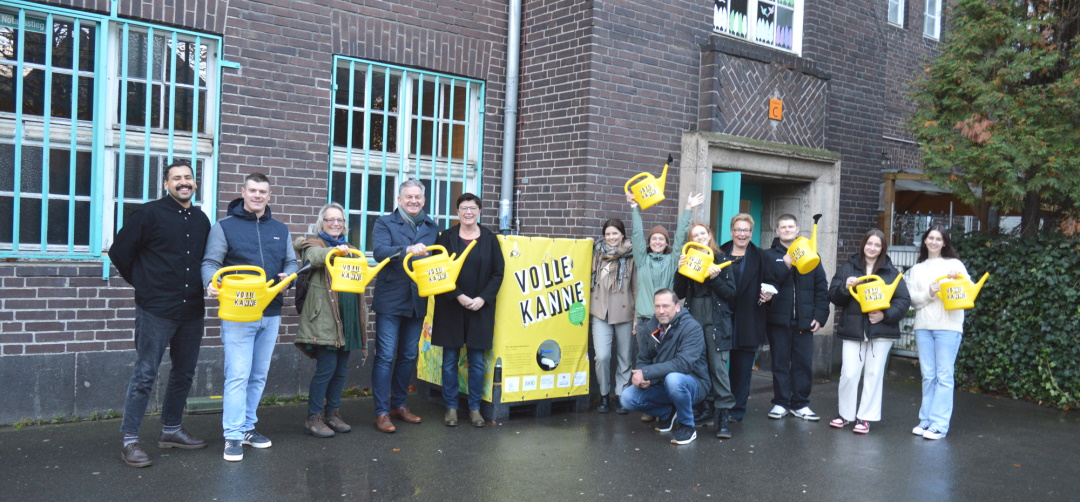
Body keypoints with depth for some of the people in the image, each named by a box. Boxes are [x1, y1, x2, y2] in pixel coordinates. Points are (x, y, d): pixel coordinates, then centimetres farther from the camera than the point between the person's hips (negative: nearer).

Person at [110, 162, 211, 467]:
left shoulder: (201, 219, 11)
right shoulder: (150, 213, -6)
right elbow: (119, 251, -3)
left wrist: (198, 288, 14)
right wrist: (142, 283, 3)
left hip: (192, 310, 6)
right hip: (156, 310, -6)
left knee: (184, 372, 13)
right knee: (145, 374, -2)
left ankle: (171, 430, 27)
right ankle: (130, 440, 5)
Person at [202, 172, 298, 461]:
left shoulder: (280, 230, 13)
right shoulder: (225, 227, 0)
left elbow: (291, 262, 16)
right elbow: (210, 263, -5)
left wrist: (288, 275, -7)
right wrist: (211, 282, -27)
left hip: (271, 313, 5)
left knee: (259, 376, 13)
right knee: (237, 375, -9)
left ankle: (247, 427, 25)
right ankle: (233, 437, -3)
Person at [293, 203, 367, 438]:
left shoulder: (347, 248, 21)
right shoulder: (314, 243, 0)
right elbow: (313, 257, -25)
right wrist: (334, 250, -44)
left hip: (347, 315, 7)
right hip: (324, 316, -7)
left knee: (341, 368, 10)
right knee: (326, 367, -8)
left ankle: (333, 413, 22)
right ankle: (313, 418, 3)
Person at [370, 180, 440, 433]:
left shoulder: (431, 227, 13)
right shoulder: (385, 223, -1)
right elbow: (380, 251, -18)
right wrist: (408, 250, -33)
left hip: (417, 300, 5)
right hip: (390, 299, -5)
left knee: (409, 355, 13)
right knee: (385, 356, -4)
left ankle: (398, 404, 27)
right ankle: (381, 412, 2)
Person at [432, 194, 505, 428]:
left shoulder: (489, 238, 5)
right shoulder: (446, 237, 2)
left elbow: (498, 273, 2)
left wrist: (483, 298, -10)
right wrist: (458, 296, -13)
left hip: (480, 307, 1)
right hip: (451, 306, 0)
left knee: (477, 361, 4)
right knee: (450, 360, 5)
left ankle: (475, 408, 15)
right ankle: (450, 407, 15)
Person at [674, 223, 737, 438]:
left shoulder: (720, 259, 2)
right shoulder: (688, 259, 12)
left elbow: (731, 293, -2)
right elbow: (680, 293, 6)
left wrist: (715, 278, -16)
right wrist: (681, 270, -7)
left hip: (716, 321, -4)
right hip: (694, 319, 4)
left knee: (718, 367, -8)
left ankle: (723, 416, -6)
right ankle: (707, 410, 19)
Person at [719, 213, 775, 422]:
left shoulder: (760, 257, 9)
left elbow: (768, 284, 11)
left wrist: (767, 294, -10)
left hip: (748, 322, 0)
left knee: (742, 368, 4)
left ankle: (737, 410, 14)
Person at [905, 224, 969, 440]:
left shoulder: (955, 264, 8)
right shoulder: (917, 269, 16)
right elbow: (913, 300, 8)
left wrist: (958, 280, -16)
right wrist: (929, 293, -10)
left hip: (948, 326, -3)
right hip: (923, 326, 3)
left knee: (944, 376, -4)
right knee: (928, 376, 7)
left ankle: (939, 424, -2)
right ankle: (926, 420, 13)